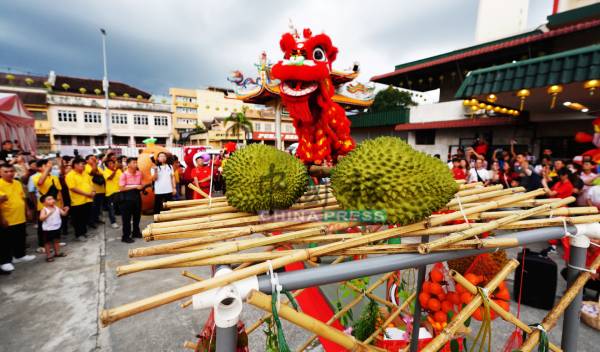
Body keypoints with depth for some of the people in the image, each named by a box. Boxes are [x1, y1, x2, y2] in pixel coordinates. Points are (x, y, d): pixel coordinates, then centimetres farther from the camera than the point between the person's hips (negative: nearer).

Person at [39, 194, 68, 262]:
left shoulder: (57, 208, -1)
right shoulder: (44, 209, -14)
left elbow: (63, 214, 1)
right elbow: (41, 218, -24)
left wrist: (66, 211, -18)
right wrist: (49, 213, -34)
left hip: (57, 228, 5)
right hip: (47, 229, -5)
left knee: (56, 241, 18)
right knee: (48, 242, 8)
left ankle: (57, 253, 33)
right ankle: (48, 256, 18)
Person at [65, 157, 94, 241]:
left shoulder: (85, 174, 11)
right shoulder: (70, 175, -12)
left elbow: (90, 184, 15)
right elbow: (73, 188, -19)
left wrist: (93, 191, -5)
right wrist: (86, 194, -21)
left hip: (88, 200, 7)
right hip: (78, 201, -6)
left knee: (86, 218, 16)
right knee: (78, 219, 7)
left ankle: (84, 232, 31)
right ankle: (79, 235, 19)